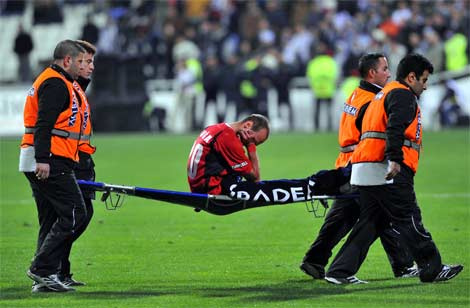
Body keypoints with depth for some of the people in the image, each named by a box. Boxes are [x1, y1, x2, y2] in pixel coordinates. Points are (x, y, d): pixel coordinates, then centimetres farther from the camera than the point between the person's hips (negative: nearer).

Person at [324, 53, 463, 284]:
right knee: (408, 220, -4)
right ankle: (432, 269, 0)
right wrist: (395, 160, -30)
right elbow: (395, 128, -20)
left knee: (370, 222, 9)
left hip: (364, 171, 10)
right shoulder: (403, 94, -4)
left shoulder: (384, 94, 30)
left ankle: (340, 272, 3)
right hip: (386, 170, -10)